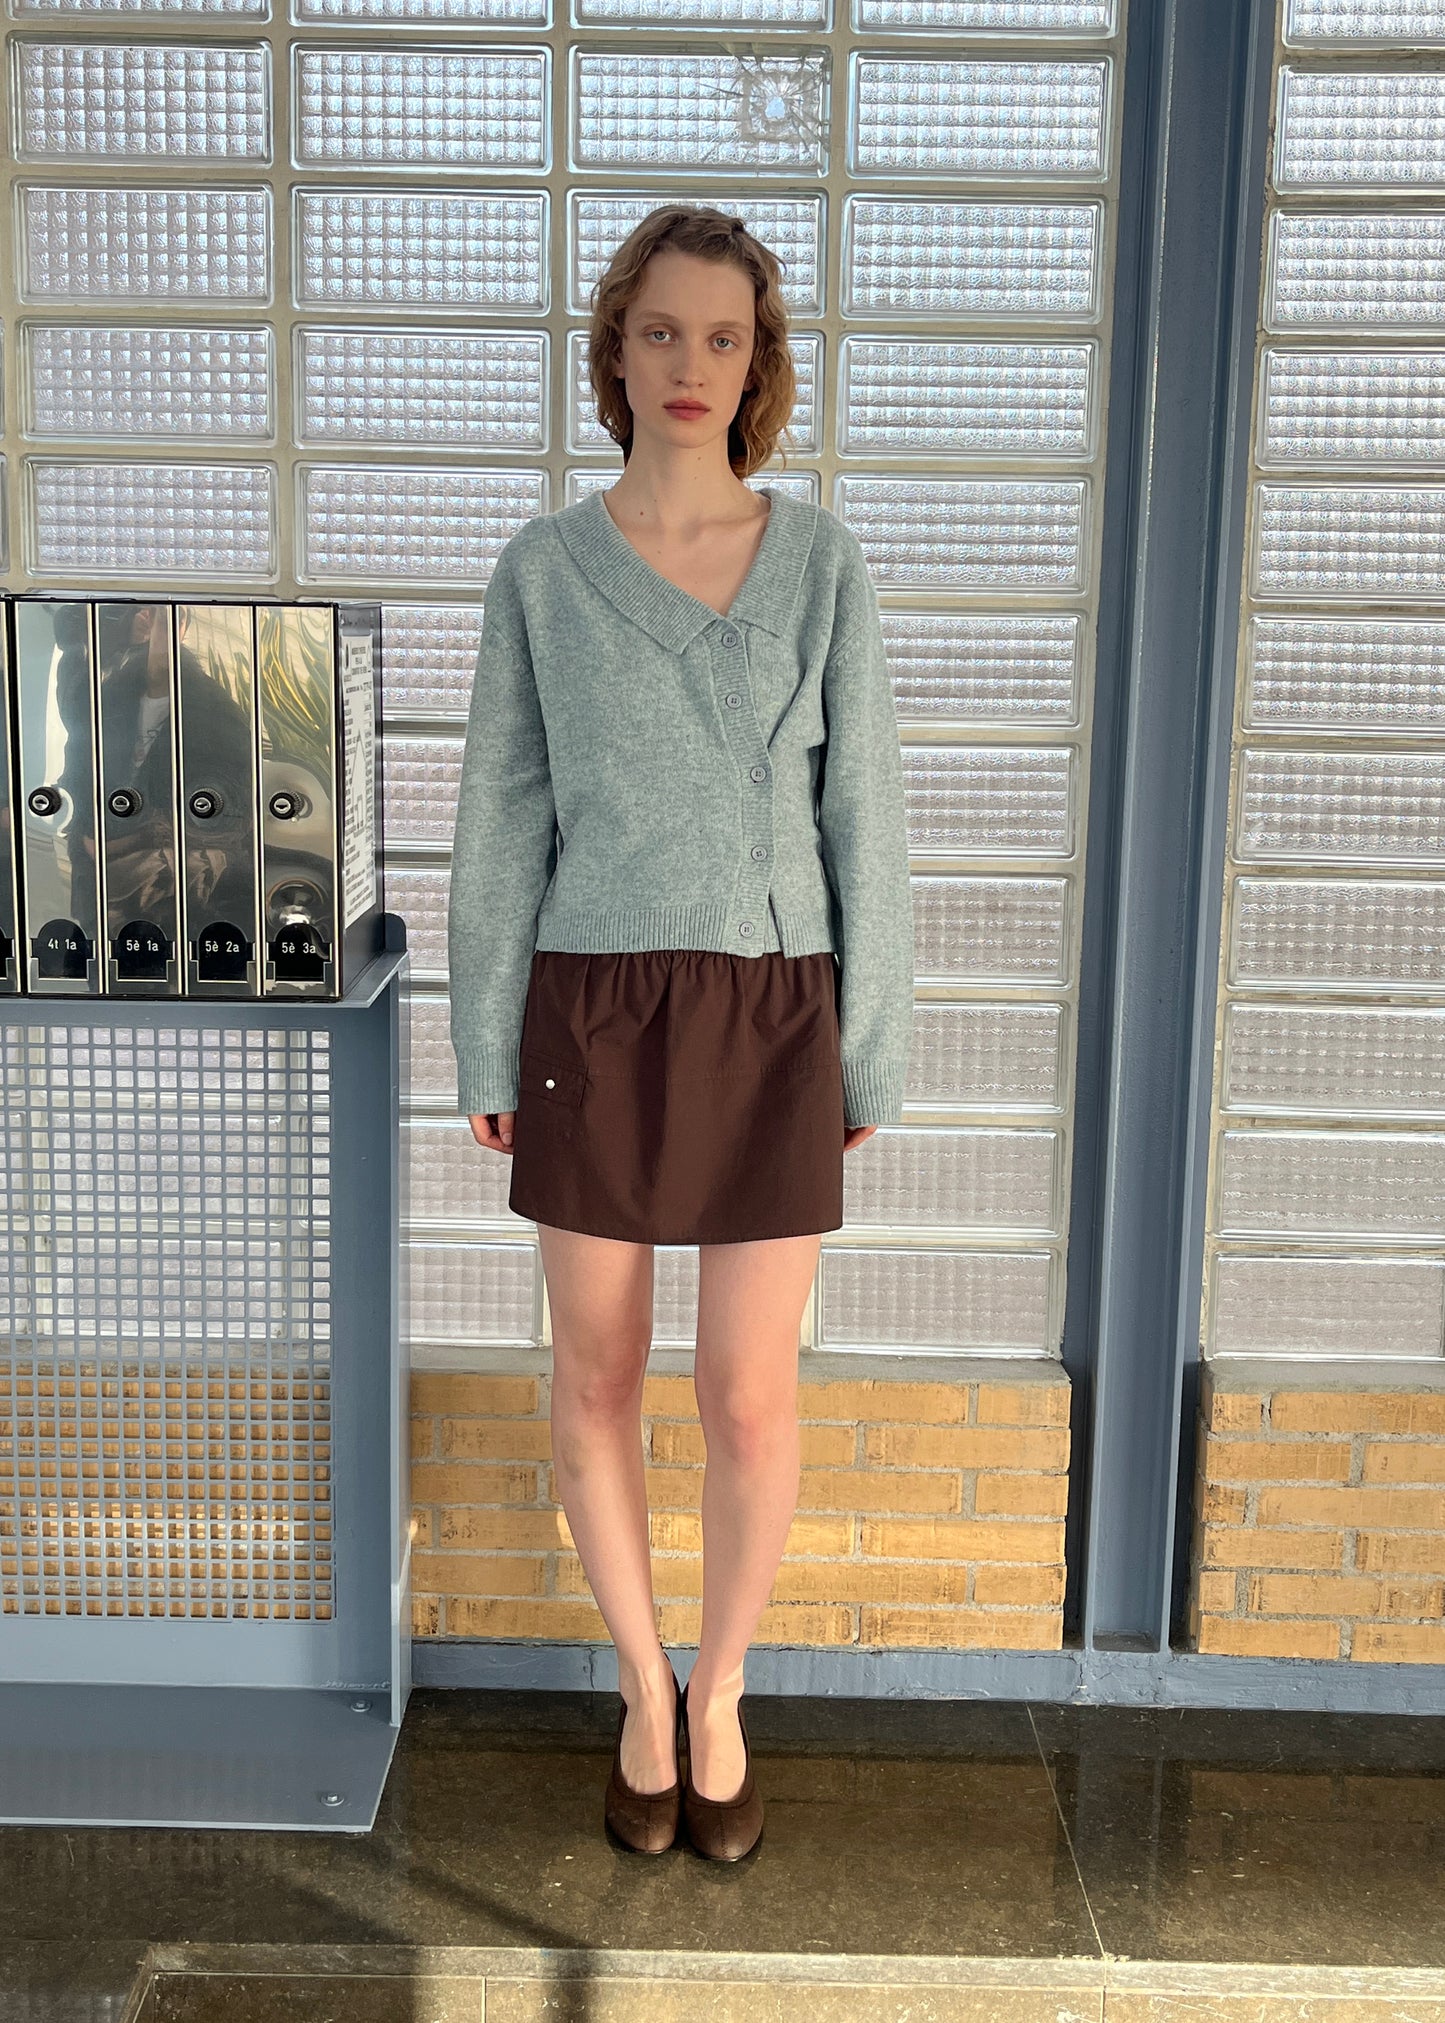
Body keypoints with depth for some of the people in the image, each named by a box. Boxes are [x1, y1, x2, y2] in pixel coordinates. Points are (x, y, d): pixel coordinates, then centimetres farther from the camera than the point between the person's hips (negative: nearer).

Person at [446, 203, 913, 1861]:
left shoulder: (821, 562, 1)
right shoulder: (541, 570, 2)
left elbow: (861, 813, 2)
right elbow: (502, 820, 4)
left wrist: (873, 1051, 0)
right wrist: (485, 1052, 2)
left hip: (771, 1015, 0)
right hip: (596, 1011, 1)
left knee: (749, 1396, 3)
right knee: (597, 1378, 8)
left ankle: (719, 1693, 30)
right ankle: (645, 1691, 32)